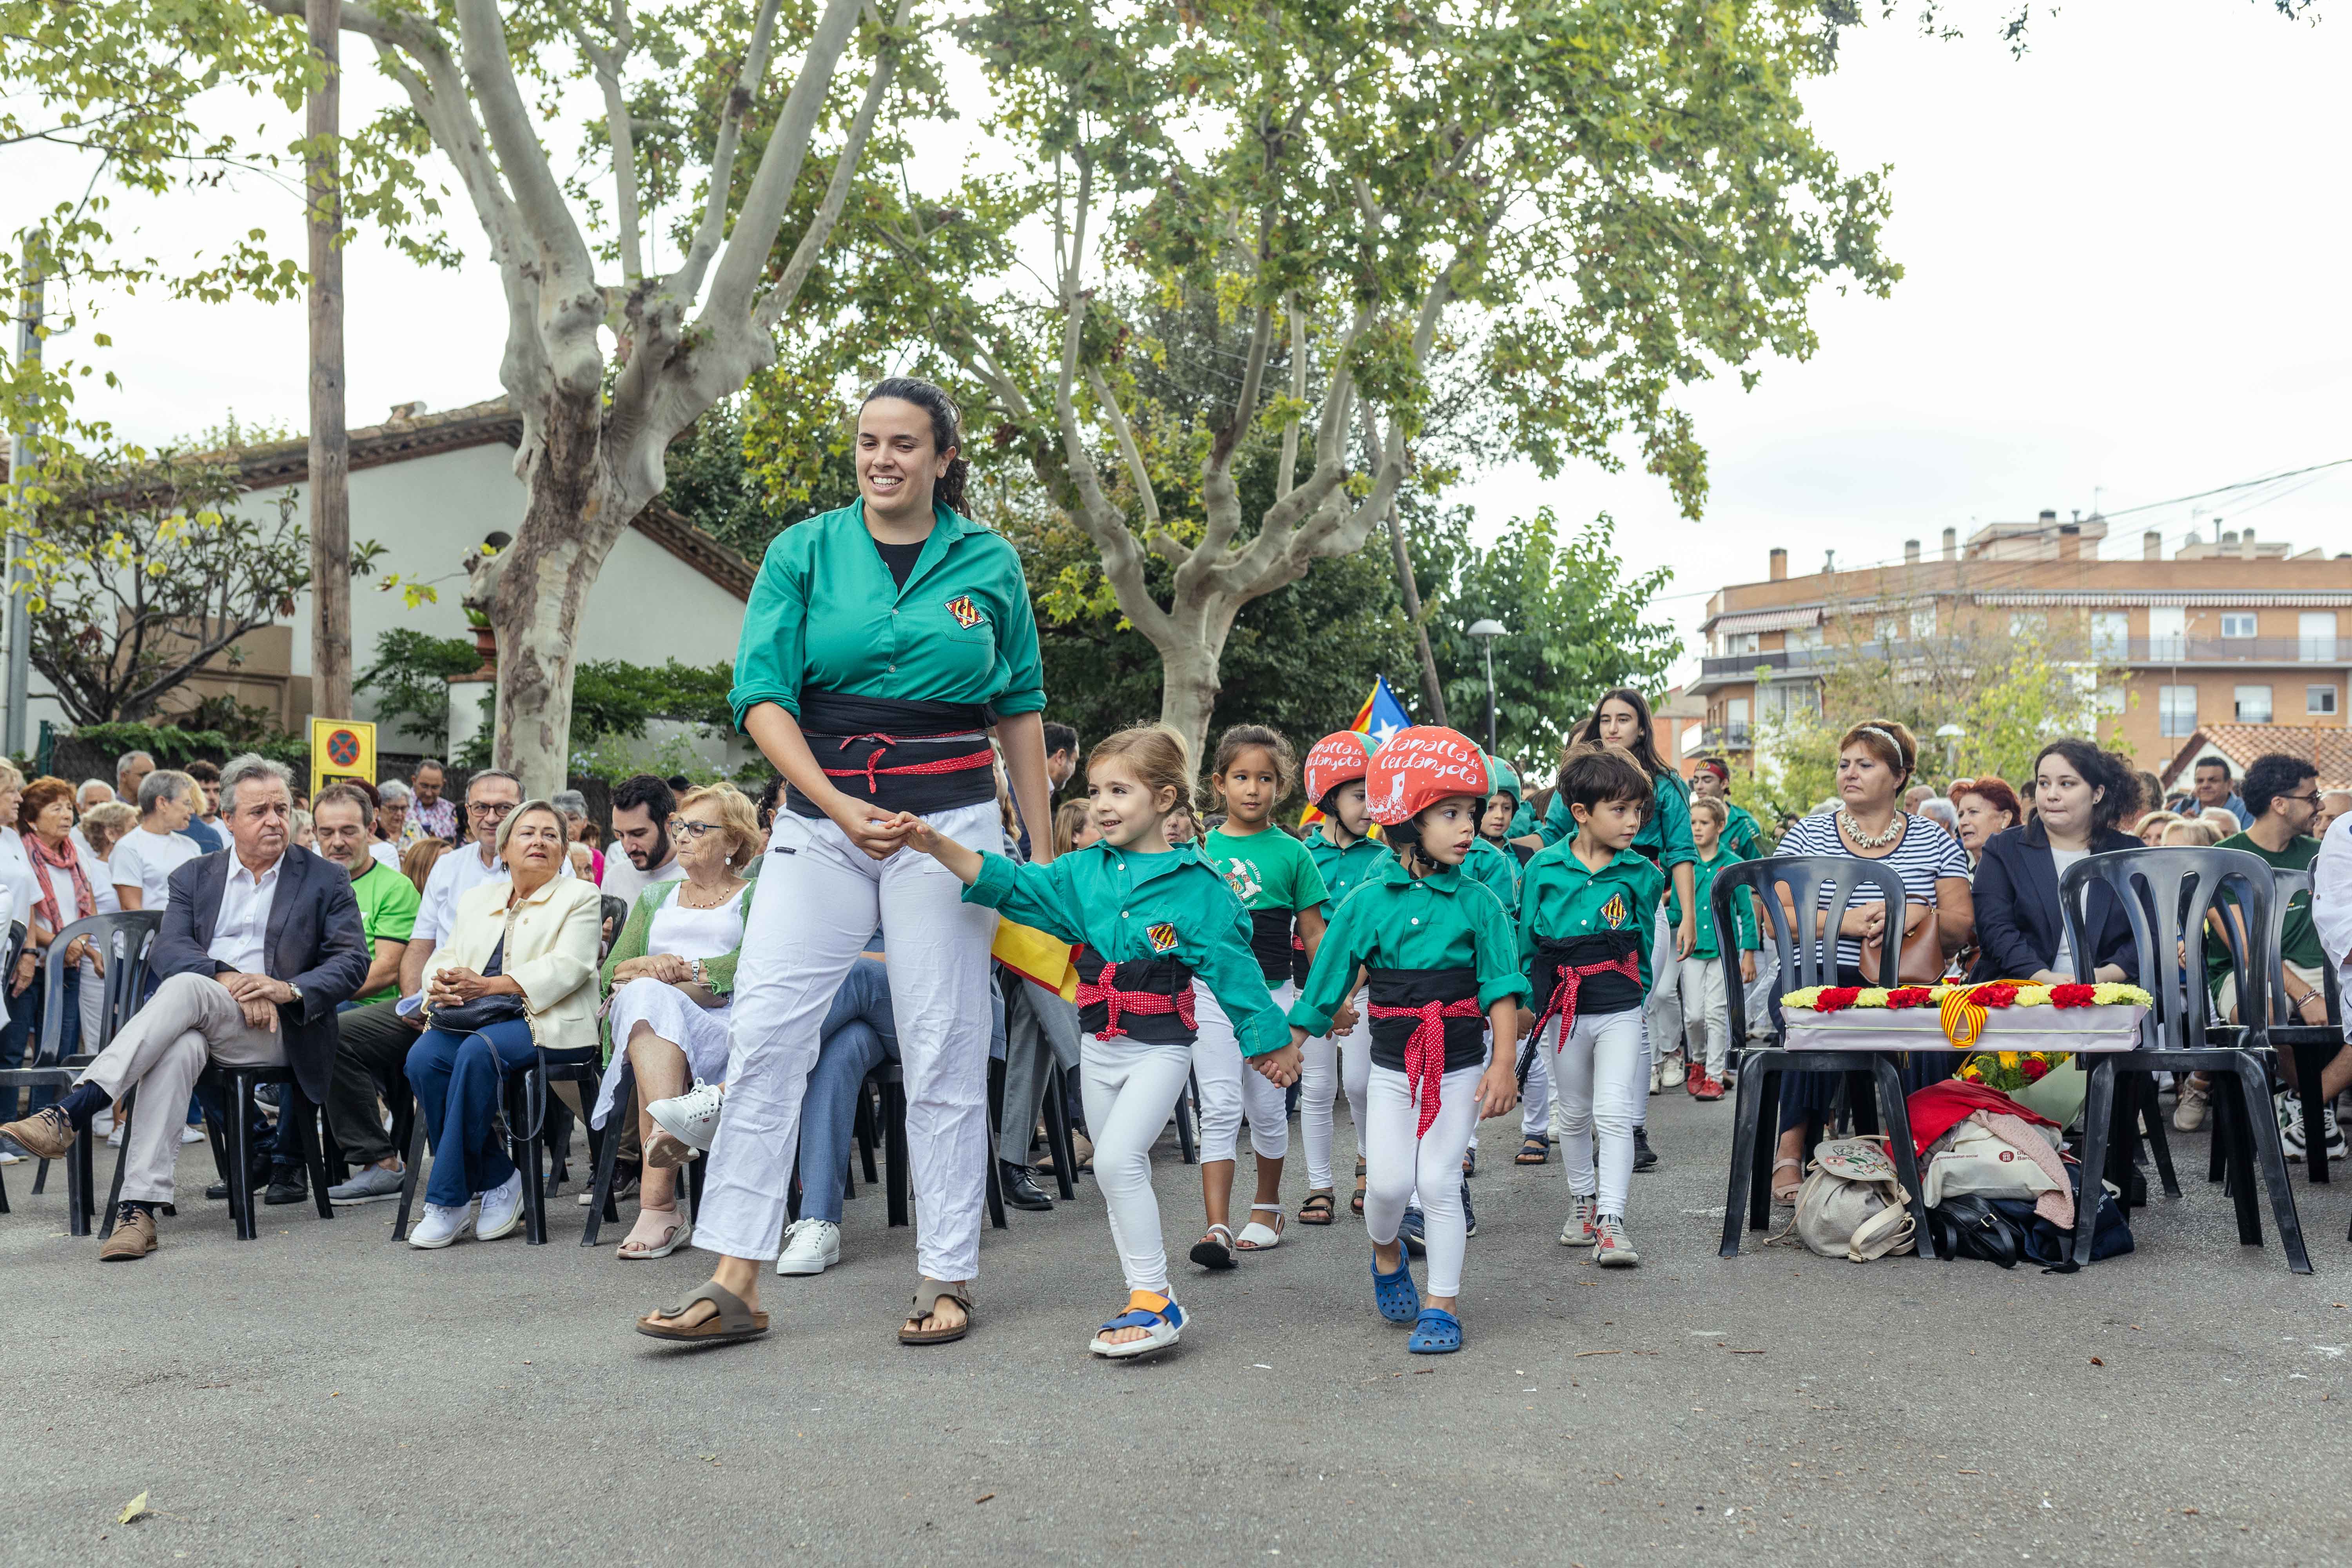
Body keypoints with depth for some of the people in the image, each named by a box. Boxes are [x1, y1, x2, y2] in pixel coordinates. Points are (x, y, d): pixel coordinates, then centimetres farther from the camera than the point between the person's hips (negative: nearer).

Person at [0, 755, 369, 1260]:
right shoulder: (194, 877, 18)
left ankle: (69, 1113, -41)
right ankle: (140, 1209, -44)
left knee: (186, 989, -32)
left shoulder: (326, 881, 12)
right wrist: (230, 979, -17)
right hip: (200, 1025, 2)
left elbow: (353, 962, 2)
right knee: (178, 1050, -36)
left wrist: (289, 989, -16)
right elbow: (167, 951, 2)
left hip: (275, 1029, -2)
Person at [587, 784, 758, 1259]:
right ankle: (673, 1128, -60)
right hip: (644, 1014, 3)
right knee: (645, 995, -37)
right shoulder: (654, 898, 33)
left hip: (722, 1021, -3)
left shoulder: (754, 897, 19)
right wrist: (649, 967, -5)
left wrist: (683, 971, -12)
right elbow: (613, 969, 19)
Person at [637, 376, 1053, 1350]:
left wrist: (1041, 851, 10)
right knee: (764, 1033, -5)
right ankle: (735, 1282, 3)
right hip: (820, 818, 1)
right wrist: (839, 807, -18)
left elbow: (1021, 712, 12)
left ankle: (947, 1279, 13)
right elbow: (762, 697, -5)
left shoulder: (989, 564, 6)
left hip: (948, 821, -1)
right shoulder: (804, 554, 4)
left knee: (943, 1052, 2)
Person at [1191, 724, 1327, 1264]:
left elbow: (1313, 932, 4)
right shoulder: (1202, 849, 5)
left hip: (1271, 993, 0)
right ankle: (1217, 1228, -9)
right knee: (1220, 1107, -6)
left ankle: (1266, 1208, 30)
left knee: (1267, 1107, 10)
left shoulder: (1291, 853, 1)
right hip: (1211, 991, 0)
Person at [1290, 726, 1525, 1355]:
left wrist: (1503, 1064, -11)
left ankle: (1442, 1306, 12)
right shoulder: (1369, 902, -3)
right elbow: (1326, 981, 4)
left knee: (1439, 1181, -2)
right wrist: (1288, 1046, 7)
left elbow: (1502, 990, -4)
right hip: (1393, 1064, 1)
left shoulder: (1479, 903, -4)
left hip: (1461, 1063, -1)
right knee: (1388, 1181, -3)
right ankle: (1387, 1254, 30)